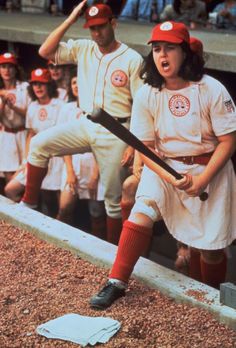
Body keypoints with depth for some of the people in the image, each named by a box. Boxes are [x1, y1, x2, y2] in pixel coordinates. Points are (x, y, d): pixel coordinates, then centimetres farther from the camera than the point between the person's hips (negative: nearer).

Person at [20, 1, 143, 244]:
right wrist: (71, 20, -7)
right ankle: (28, 204, 0)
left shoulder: (132, 59, -8)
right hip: (85, 125, 4)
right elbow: (45, 51, -3)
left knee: (113, 197, 5)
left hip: (115, 132, -4)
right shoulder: (82, 49, 4)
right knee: (39, 143, -12)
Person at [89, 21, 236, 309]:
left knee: (212, 246, 2)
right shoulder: (147, 95, -8)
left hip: (210, 169, -1)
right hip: (163, 166, 2)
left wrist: (201, 180, -18)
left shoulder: (211, 90, -14)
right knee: (142, 211, -23)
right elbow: (144, 147, -5)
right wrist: (171, 178, -20)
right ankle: (117, 283, -13)